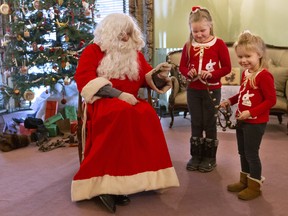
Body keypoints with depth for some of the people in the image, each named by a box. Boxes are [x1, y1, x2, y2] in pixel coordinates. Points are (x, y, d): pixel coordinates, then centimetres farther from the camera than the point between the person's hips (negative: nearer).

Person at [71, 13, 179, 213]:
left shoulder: (135, 53, 21)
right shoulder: (94, 50, 8)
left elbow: (146, 79, 21)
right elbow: (84, 80, -7)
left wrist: (158, 73, -4)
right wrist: (118, 94, -17)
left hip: (130, 102, 4)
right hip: (102, 101, -4)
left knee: (148, 114, -31)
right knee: (122, 113, -38)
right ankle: (105, 182, -35)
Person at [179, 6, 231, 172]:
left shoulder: (219, 44, -8)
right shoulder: (188, 46, 1)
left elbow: (227, 67, -7)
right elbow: (182, 66, 9)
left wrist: (211, 74, -22)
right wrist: (188, 72, -13)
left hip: (212, 90, -3)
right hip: (193, 90, 3)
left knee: (209, 123, 6)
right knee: (196, 123, 10)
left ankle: (210, 157, 19)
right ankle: (196, 156, 22)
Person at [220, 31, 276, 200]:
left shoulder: (264, 75, -21)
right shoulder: (245, 73, 6)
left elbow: (271, 100, -22)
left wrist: (251, 112, -27)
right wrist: (230, 101, 7)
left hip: (256, 122, -9)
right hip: (242, 120, 9)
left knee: (251, 154, 3)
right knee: (243, 153, 19)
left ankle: (254, 186, 19)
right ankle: (244, 181, 36)